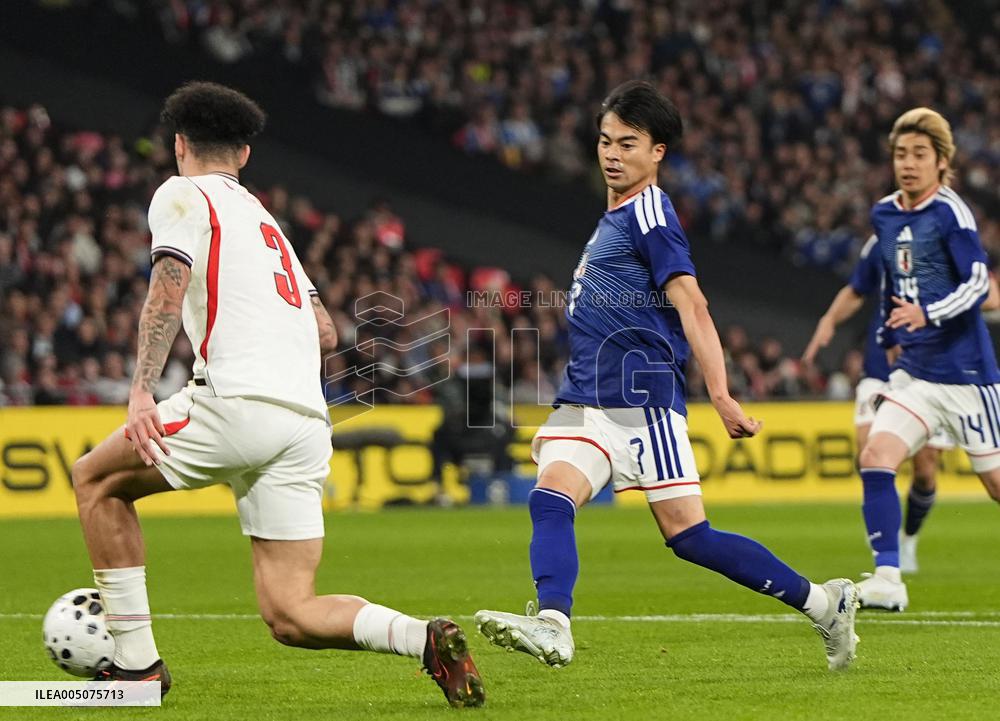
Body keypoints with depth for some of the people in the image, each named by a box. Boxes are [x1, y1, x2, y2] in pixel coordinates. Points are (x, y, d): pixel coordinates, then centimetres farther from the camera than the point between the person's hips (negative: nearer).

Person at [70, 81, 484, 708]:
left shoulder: (183, 195, 8)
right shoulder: (267, 221, 30)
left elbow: (168, 292, -10)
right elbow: (326, 333, 29)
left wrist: (141, 392, -18)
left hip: (238, 404, -7)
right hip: (309, 424, 7)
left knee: (96, 479, 17)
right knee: (290, 617, 6)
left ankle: (136, 662, 12)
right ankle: (426, 638, -18)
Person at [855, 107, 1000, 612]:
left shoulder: (950, 213, -12)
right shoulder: (883, 215, 10)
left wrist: (927, 315, -31)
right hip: (914, 371, 6)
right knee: (874, 457, -13)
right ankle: (887, 579, -14)